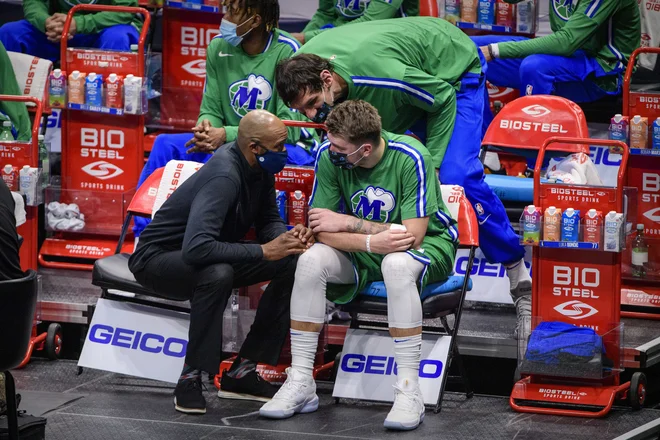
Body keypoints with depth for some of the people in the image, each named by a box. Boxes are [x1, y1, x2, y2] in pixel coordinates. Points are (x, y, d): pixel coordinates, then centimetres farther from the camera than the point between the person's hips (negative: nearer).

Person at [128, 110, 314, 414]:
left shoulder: (259, 169, -6)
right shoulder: (223, 177, -32)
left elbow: (267, 221, 7)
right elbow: (196, 249, -42)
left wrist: (286, 237, -18)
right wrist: (263, 251, -35)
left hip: (206, 255, 9)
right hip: (157, 258, -9)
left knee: (291, 264, -5)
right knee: (218, 273, -40)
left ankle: (242, 371, -2)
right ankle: (191, 378, -25)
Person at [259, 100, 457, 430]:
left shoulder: (411, 158, -26)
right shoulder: (329, 156, -15)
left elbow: (412, 236, -27)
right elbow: (320, 231, -15)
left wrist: (347, 223, -24)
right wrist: (372, 241, -33)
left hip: (428, 246, -4)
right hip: (364, 253, 4)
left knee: (397, 264, -38)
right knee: (311, 260, -24)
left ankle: (409, 391, -35)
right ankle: (300, 383, -18)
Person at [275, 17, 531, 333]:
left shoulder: (374, 72, -45)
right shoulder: (302, 68, -22)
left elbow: (444, 99, -28)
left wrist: (431, 162, -24)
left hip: (456, 71, -7)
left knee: (457, 176, -22)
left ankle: (520, 276, -7)